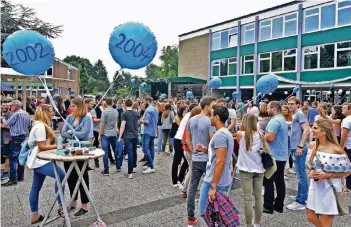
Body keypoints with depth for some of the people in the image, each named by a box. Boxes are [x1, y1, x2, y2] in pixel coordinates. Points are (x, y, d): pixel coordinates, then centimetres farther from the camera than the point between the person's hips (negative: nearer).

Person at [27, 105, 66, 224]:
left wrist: (57, 144, 9)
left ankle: (35, 215, 24)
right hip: (40, 161, -11)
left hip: (39, 160, 11)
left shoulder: (42, 125, 15)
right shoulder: (40, 126, -18)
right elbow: (42, 147, -21)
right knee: (61, 176, -19)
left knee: (36, 187, 15)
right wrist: (58, 146, -21)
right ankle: (60, 206, -11)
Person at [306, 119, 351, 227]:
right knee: (311, 218, 15)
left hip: (329, 189, -5)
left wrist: (328, 175, -20)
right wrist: (312, 171, -7)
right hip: (315, 187, 6)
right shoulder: (312, 146, -1)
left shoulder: (336, 150, -18)